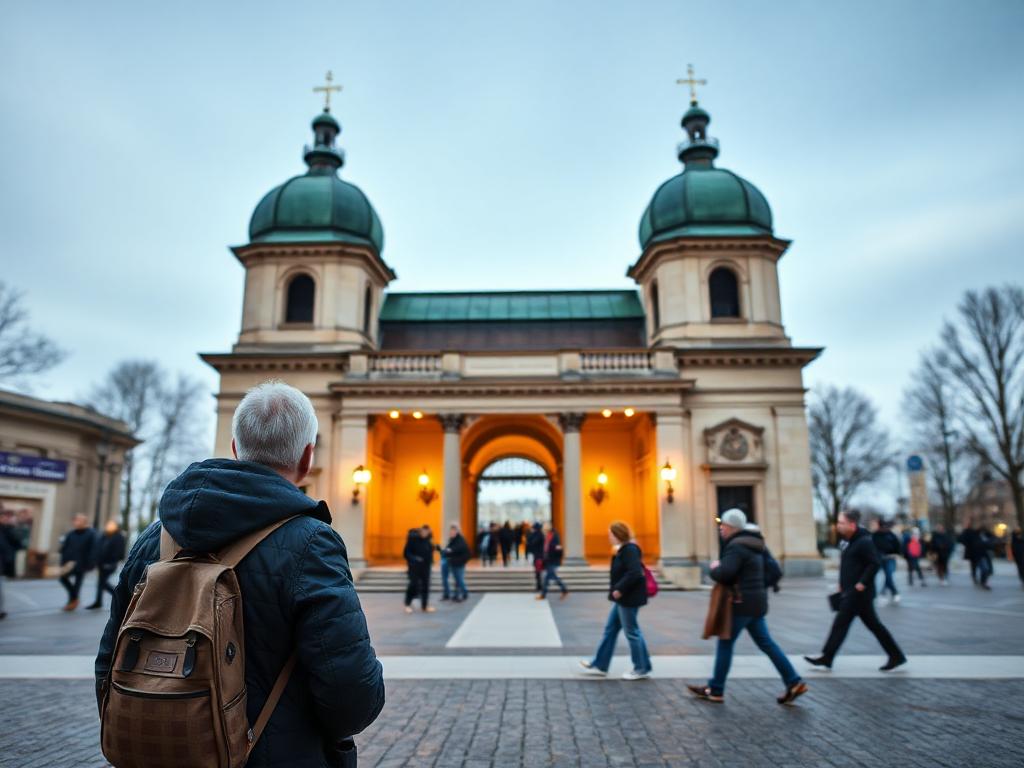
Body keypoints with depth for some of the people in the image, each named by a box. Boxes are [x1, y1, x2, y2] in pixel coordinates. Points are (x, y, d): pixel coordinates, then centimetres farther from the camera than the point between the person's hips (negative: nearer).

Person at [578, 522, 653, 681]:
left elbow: (634, 573, -28)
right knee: (610, 629, 14)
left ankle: (642, 669, 14)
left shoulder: (630, 549, -19)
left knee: (632, 632, 1)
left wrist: (619, 589, -24)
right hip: (623, 598, 11)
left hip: (629, 598, -11)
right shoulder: (623, 549, 12)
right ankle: (599, 665, 22)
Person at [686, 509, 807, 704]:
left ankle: (715, 690, 7)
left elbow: (724, 574, -28)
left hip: (742, 603, -10)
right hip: (756, 601, 10)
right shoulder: (752, 544, 15)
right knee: (766, 643, 13)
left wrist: (714, 569, -8)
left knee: (725, 643, 0)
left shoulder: (736, 546, -17)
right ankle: (794, 682, 10)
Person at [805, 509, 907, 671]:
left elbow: (875, 564, -22)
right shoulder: (848, 541, 12)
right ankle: (896, 656, 21)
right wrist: (842, 585, 15)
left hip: (858, 592, -10)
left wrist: (862, 583, -21)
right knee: (873, 625, 14)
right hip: (850, 592, 10)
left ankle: (826, 658, 4)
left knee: (840, 624, -4)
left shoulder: (863, 542, -17)